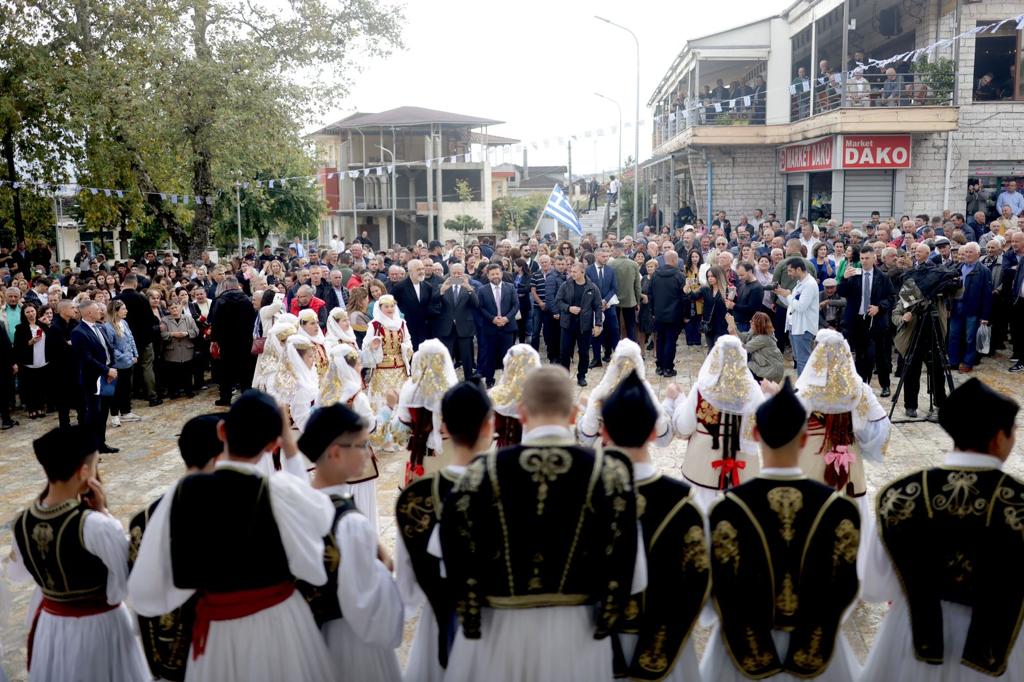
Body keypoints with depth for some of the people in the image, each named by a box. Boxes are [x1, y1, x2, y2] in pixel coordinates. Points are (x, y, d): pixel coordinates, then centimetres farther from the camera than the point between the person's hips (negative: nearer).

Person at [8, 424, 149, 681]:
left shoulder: (22, 524, -10)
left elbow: (17, 574, 8)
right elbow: (131, 574, -17)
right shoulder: (96, 526, -30)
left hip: (48, 625, 5)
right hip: (99, 627, -5)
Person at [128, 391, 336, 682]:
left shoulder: (184, 491, -14)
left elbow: (146, 588, -6)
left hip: (216, 630, 2)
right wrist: (292, 451, 3)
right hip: (279, 623, -2)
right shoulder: (282, 492, -23)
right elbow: (322, 512, 1)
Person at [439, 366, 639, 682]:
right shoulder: (609, 471, -9)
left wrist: (471, 620, 9)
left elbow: (457, 556, -4)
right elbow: (623, 564, -7)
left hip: (498, 630, 0)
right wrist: (604, 623, 8)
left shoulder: (484, 470, -9)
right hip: (577, 632, 0)